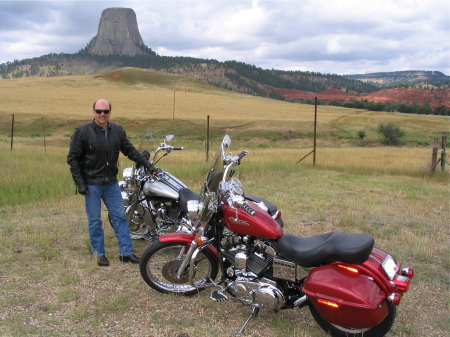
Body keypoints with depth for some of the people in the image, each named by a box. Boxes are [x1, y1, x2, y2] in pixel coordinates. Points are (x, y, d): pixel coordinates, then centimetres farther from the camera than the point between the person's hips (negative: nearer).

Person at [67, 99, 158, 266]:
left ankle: (126, 252, 15)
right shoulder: (83, 132, -9)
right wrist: (80, 183, -12)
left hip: (111, 183, 4)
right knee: (95, 220, 5)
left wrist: (148, 165, 6)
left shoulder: (118, 130, 3)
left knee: (120, 217, 6)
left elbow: (130, 150, 11)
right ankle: (99, 253, 19)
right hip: (91, 184, -4)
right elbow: (73, 158, -6)